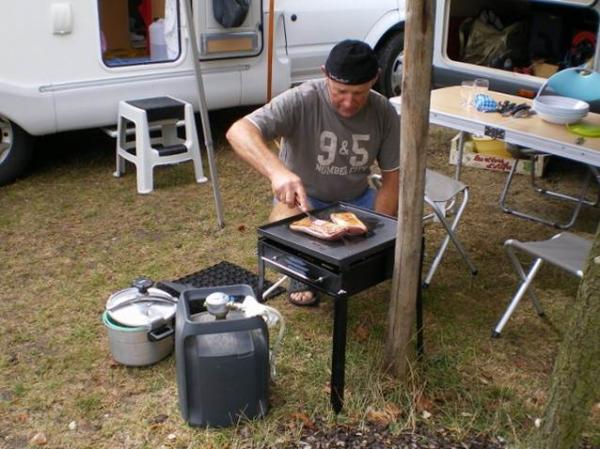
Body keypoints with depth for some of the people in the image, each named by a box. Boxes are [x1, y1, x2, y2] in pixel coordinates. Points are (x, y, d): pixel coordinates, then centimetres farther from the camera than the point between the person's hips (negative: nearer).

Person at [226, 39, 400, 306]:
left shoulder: (384, 113, -13)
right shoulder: (301, 101, -26)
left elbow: (391, 180, -7)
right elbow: (238, 131, -39)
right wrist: (277, 171, -57)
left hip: (356, 200, 4)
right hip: (303, 198, -3)